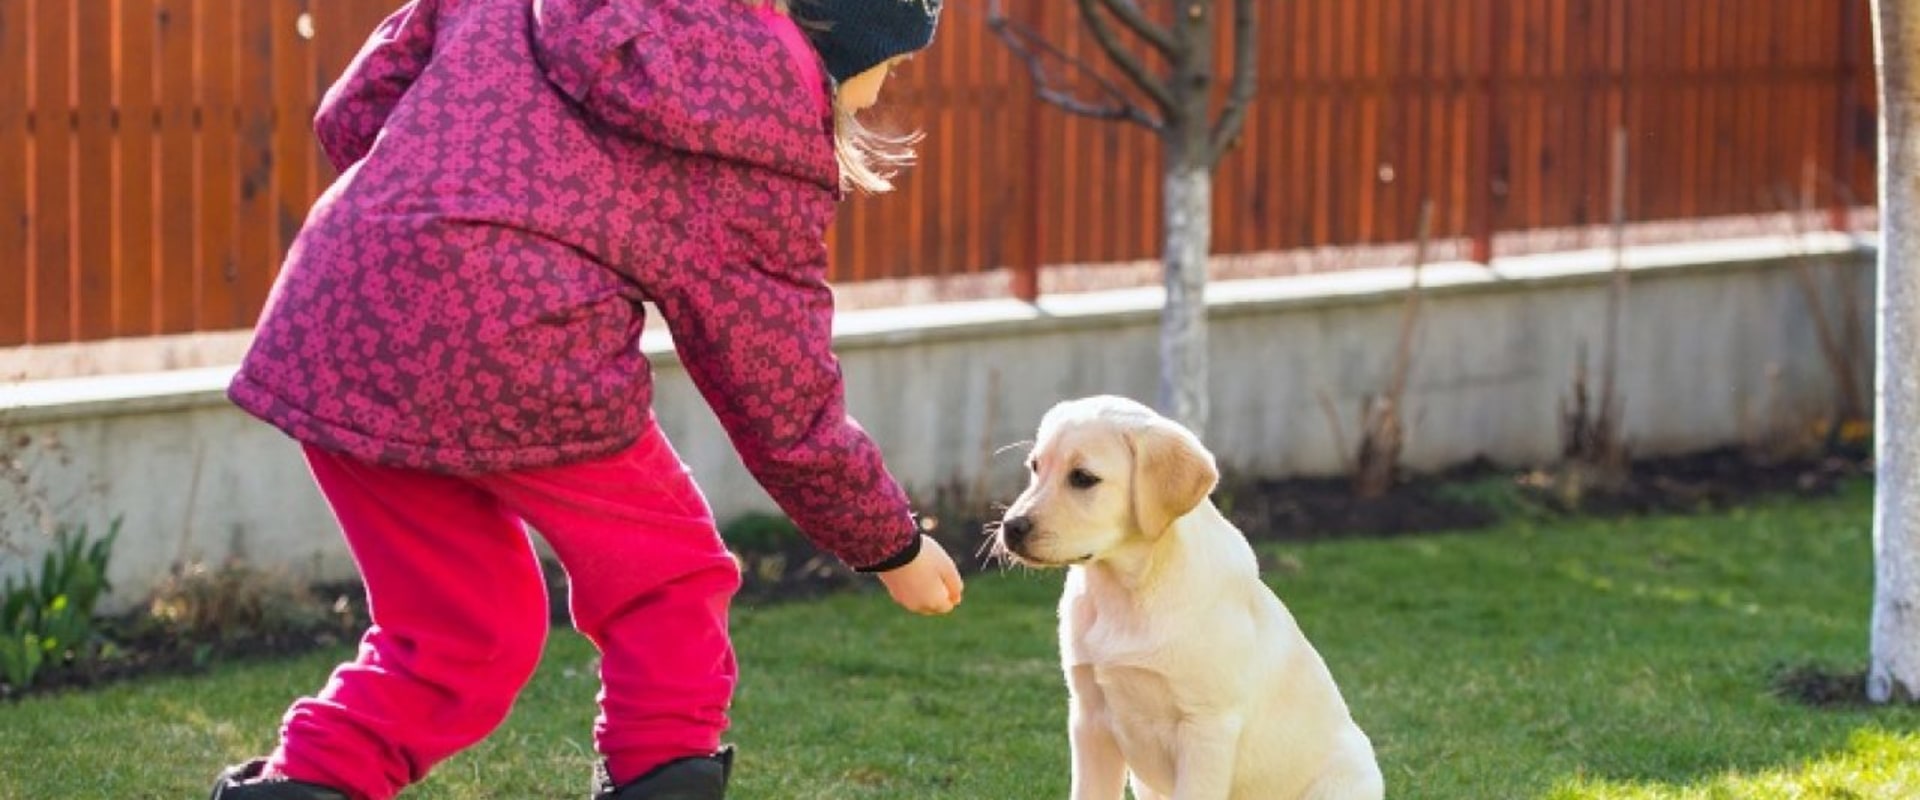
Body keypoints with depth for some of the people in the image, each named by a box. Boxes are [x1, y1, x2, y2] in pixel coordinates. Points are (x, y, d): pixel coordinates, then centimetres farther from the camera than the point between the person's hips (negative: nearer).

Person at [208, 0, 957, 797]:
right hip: (514, 342, -5)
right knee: (667, 581, 18)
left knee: (458, 635, 22)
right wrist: (892, 544, 27)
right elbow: (784, 404, 13)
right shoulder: (765, 142, 9)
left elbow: (351, 117, 20)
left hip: (330, 330, 5)